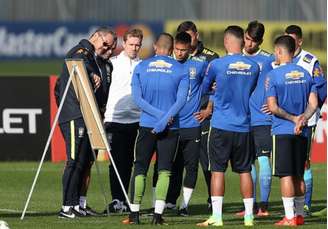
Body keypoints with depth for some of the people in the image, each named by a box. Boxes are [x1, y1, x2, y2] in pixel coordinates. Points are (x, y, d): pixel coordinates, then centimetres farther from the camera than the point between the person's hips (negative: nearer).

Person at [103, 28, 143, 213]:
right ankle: (117, 200, -6)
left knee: (128, 161, 7)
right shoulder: (112, 63, 2)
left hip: (135, 119, 3)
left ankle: (123, 200, 14)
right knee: (117, 160, -6)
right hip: (115, 118, -3)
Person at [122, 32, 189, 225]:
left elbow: (137, 98, -4)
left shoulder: (141, 68, 5)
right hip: (170, 128, -1)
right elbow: (181, 99, -9)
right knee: (164, 170, 2)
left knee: (140, 169, 7)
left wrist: (159, 114, -8)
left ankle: (134, 214, 3)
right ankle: (158, 214, -7)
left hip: (147, 125, 1)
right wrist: (165, 119, -13)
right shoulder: (180, 70, 2)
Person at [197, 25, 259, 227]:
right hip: (243, 126, 3)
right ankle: (249, 216, 9)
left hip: (221, 126, -3)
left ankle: (216, 217, -3)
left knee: (218, 170, 0)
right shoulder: (253, 67, 2)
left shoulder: (217, 65, -9)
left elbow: (204, 88, 7)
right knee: (244, 171, 9)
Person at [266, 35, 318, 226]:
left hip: (282, 131, -5)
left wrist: (293, 118, -5)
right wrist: (302, 119, -10)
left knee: (286, 175, -4)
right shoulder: (305, 74, 8)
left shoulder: (273, 75, -8)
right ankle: (300, 214, 19)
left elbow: (273, 107, -13)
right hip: (302, 132, 5)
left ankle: (290, 216, -6)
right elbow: (313, 104, 2)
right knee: (298, 176, 14)